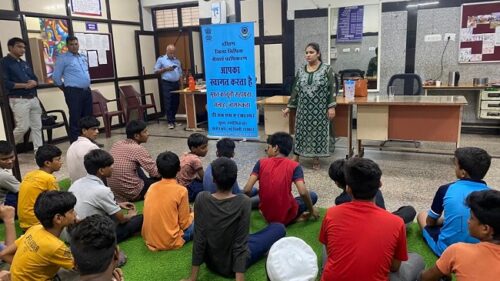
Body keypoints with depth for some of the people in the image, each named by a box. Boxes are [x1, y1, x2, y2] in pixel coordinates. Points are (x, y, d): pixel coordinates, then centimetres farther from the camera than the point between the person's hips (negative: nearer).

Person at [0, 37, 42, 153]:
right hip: (19, 100, -7)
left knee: (37, 126, 3)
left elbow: (35, 79, 18)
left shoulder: (24, 63, 19)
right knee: (23, 127, -7)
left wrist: (33, 83, -5)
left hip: (33, 99, 7)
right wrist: (24, 85, -16)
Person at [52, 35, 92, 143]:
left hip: (87, 91, 7)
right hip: (73, 92, -6)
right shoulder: (63, 58, -5)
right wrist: (66, 89, 4)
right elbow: (56, 76, -3)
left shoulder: (83, 57, 15)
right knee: (75, 120, -5)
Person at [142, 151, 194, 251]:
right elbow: (184, 224, -10)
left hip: (149, 239, 5)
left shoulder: (152, 187, 0)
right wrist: (190, 215, 12)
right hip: (170, 242, -5)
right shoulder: (181, 190, -16)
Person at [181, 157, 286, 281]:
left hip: (209, 261, 4)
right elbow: (240, 244, -26)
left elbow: (199, 239, -14)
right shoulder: (243, 202, -26)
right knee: (279, 228, 12)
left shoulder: (202, 199, -19)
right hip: (232, 265, -3)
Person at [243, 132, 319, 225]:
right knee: (313, 195, 19)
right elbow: (303, 192, -23)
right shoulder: (294, 166, -12)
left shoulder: (261, 163, -7)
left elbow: (247, 190, -14)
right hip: (287, 217, -4)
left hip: (267, 215, 4)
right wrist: (312, 210, -4)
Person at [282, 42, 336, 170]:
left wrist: (331, 107, -14)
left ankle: (316, 159, 17)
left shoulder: (326, 69, -4)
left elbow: (332, 88, -7)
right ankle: (296, 157, 15)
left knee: (319, 132, 4)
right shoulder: (301, 71, 6)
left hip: (320, 109, -2)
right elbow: (295, 90, 10)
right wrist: (289, 107, 9)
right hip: (304, 109, 3)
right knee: (301, 132, 6)